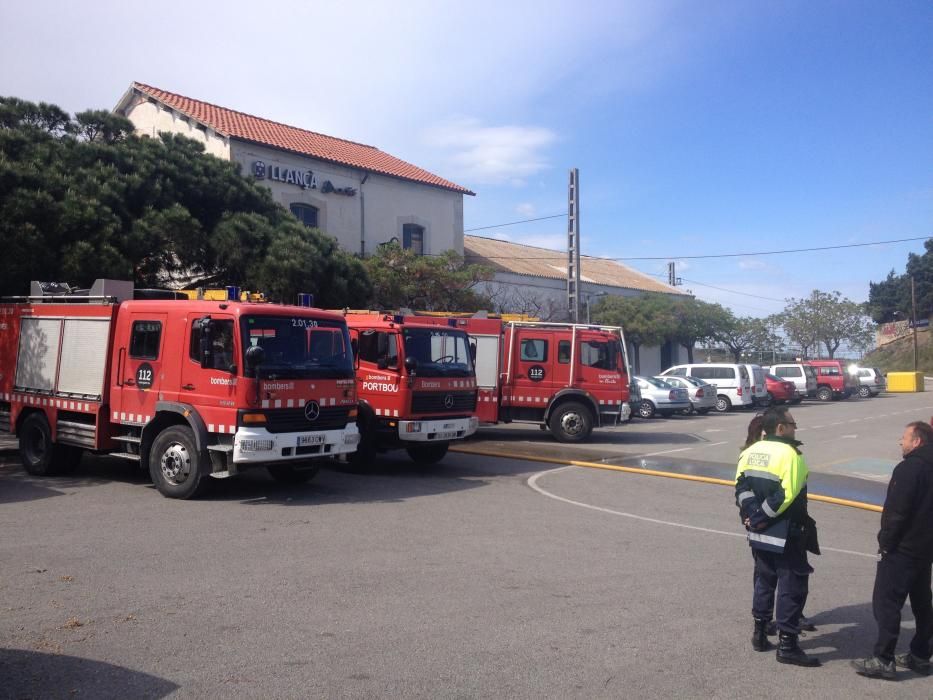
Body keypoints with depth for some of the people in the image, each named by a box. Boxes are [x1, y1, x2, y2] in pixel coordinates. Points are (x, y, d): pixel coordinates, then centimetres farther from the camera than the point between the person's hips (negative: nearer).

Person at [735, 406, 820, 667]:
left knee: (764, 581, 20)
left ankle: (760, 634, 27)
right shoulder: (789, 454, -18)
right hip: (786, 536, -7)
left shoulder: (750, 451, 5)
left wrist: (754, 515, -7)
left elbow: (741, 486, 0)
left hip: (758, 534, 7)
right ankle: (787, 645, 6)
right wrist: (762, 517, -15)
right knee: (792, 587, 2)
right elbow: (787, 496, -24)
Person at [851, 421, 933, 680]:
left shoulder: (909, 468, -19)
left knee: (886, 603, -5)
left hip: (902, 549, -10)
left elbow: (896, 511, -22)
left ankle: (883, 660, -3)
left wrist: (885, 542, -12)